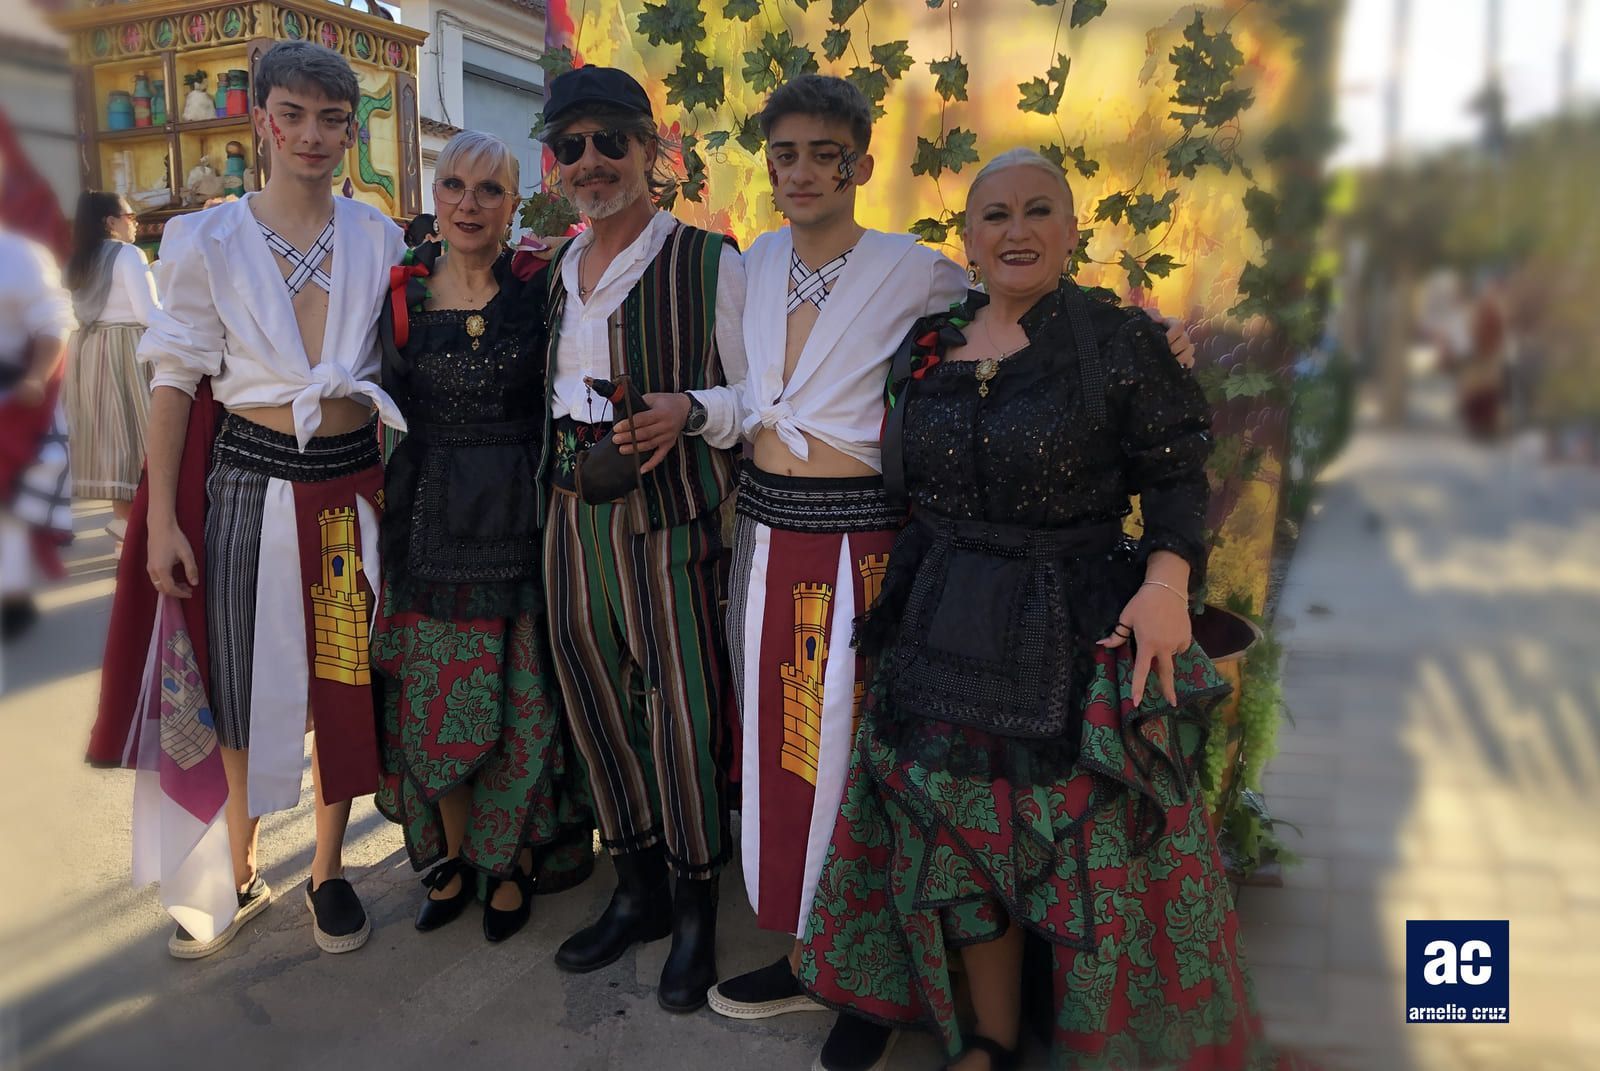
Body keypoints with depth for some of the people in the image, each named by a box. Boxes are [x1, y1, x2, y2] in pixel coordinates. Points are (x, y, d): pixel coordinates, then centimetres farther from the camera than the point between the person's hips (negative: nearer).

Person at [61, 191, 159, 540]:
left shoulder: (78, 260, 15)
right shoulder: (127, 253, -9)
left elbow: (80, 312, 15)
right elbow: (147, 313, -16)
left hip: (88, 349, 8)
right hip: (125, 349, -8)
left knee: (107, 429, 10)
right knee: (132, 428, -5)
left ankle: (122, 510, 15)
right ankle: (130, 517, -6)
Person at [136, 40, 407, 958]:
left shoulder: (379, 237, 5)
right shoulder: (210, 240, 0)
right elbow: (176, 377, 1)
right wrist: (163, 520, -5)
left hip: (353, 482, 1)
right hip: (255, 479, -1)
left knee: (345, 683, 8)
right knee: (245, 685, 5)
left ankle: (329, 871, 26)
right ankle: (241, 874, 26)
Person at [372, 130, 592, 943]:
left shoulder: (539, 291, -1)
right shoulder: (402, 296, 5)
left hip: (519, 519, -2)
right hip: (430, 523, 2)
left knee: (520, 706, 5)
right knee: (432, 705, 9)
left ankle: (512, 862, 27)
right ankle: (452, 856, 31)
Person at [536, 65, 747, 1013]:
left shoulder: (710, 262, -6)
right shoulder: (557, 270, 14)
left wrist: (690, 412, -20)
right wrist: (565, 461, 12)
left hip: (669, 516, -6)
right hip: (573, 514, 7)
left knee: (684, 709, -2)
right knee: (596, 703, 13)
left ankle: (696, 913, 19)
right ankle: (638, 891, 32)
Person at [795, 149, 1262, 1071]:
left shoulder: (1120, 341, -5)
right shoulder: (928, 347, 8)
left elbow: (1178, 477, -5)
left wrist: (1167, 580, -21)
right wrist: (909, 604, 13)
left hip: (1078, 640, -4)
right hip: (947, 637, 4)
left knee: (1088, 852, 4)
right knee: (960, 844, 10)